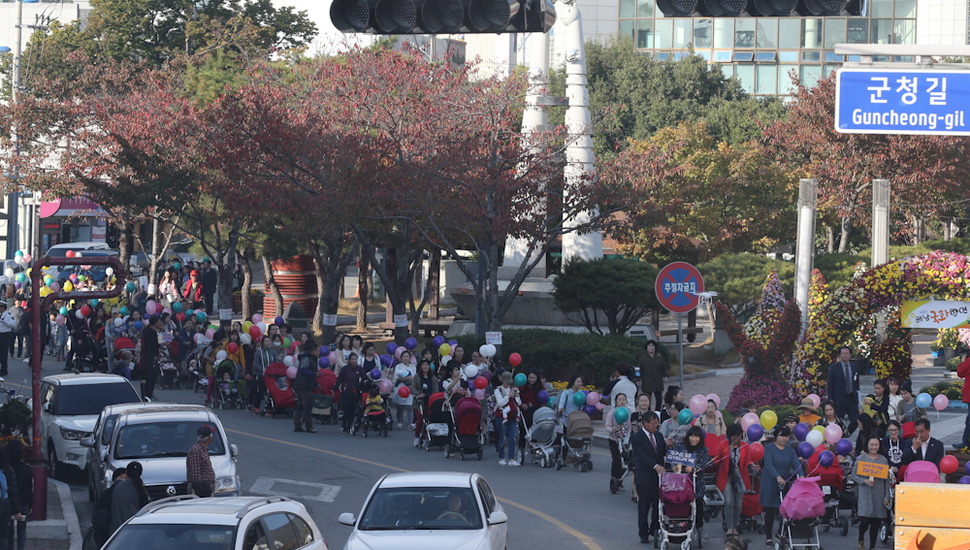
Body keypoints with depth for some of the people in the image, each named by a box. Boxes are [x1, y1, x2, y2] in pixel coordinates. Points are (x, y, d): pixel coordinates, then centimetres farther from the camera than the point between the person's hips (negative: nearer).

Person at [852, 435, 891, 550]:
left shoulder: (883, 460, 9)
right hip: (865, 493, -3)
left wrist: (887, 496, 3)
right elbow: (854, 475, 1)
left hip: (879, 495, 3)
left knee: (876, 522, 3)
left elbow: (887, 480, 10)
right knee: (865, 520, -11)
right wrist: (864, 481, -16)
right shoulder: (861, 458, 2)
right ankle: (861, 540, 17)